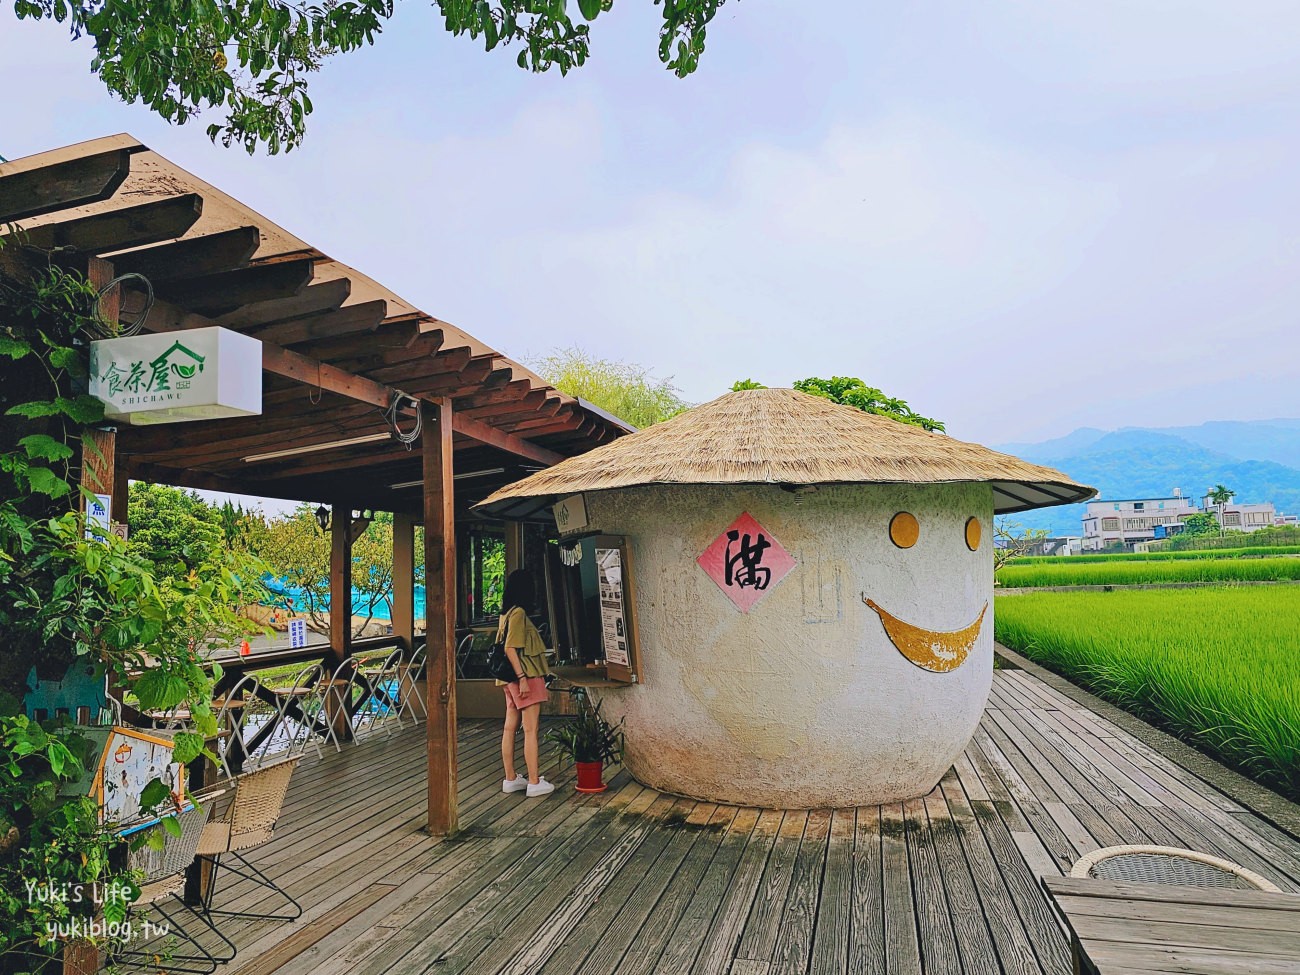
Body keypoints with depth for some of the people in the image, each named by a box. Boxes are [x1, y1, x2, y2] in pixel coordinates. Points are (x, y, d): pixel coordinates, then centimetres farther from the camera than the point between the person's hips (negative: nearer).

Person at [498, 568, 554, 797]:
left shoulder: (506, 613, 13)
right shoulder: (518, 613, -14)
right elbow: (510, 649, -20)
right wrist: (522, 678, -22)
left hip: (513, 680, 9)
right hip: (526, 677, -9)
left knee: (510, 727, 10)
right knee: (531, 730, -5)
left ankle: (510, 779, 18)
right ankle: (534, 782, -2)